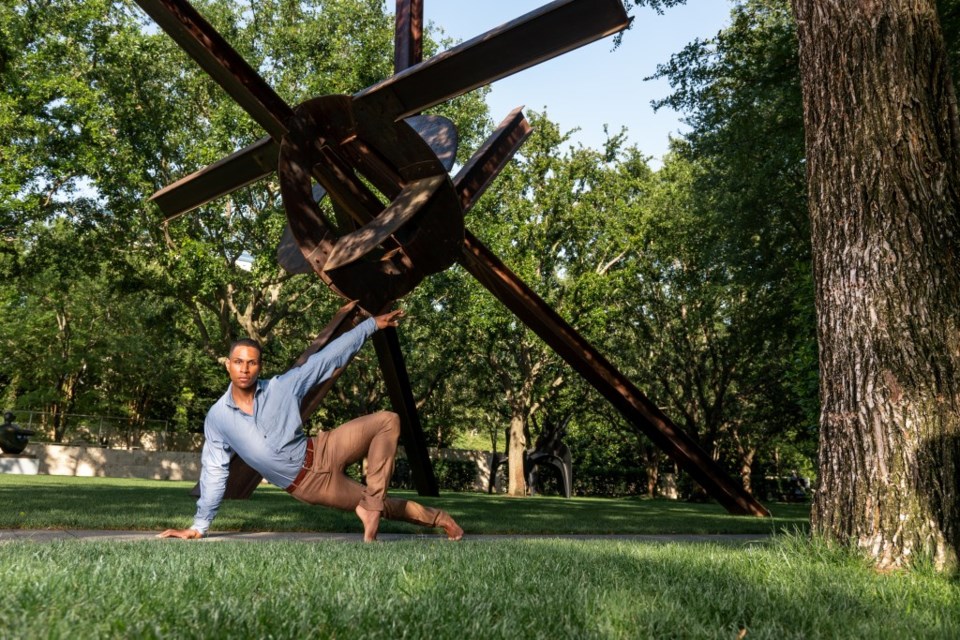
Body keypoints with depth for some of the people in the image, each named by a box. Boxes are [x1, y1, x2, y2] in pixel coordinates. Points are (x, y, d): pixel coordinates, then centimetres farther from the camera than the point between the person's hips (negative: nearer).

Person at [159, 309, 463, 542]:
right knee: (384, 507, 3)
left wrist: (373, 323, -7)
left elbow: (328, 358, -6)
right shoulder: (216, 418, -7)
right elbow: (214, 472, 2)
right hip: (307, 485, -1)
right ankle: (436, 518, 26)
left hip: (324, 452, 1)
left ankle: (370, 506, -13)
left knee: (388, 421, -18)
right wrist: (199, 526, 3)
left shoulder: (282, 387, -9)